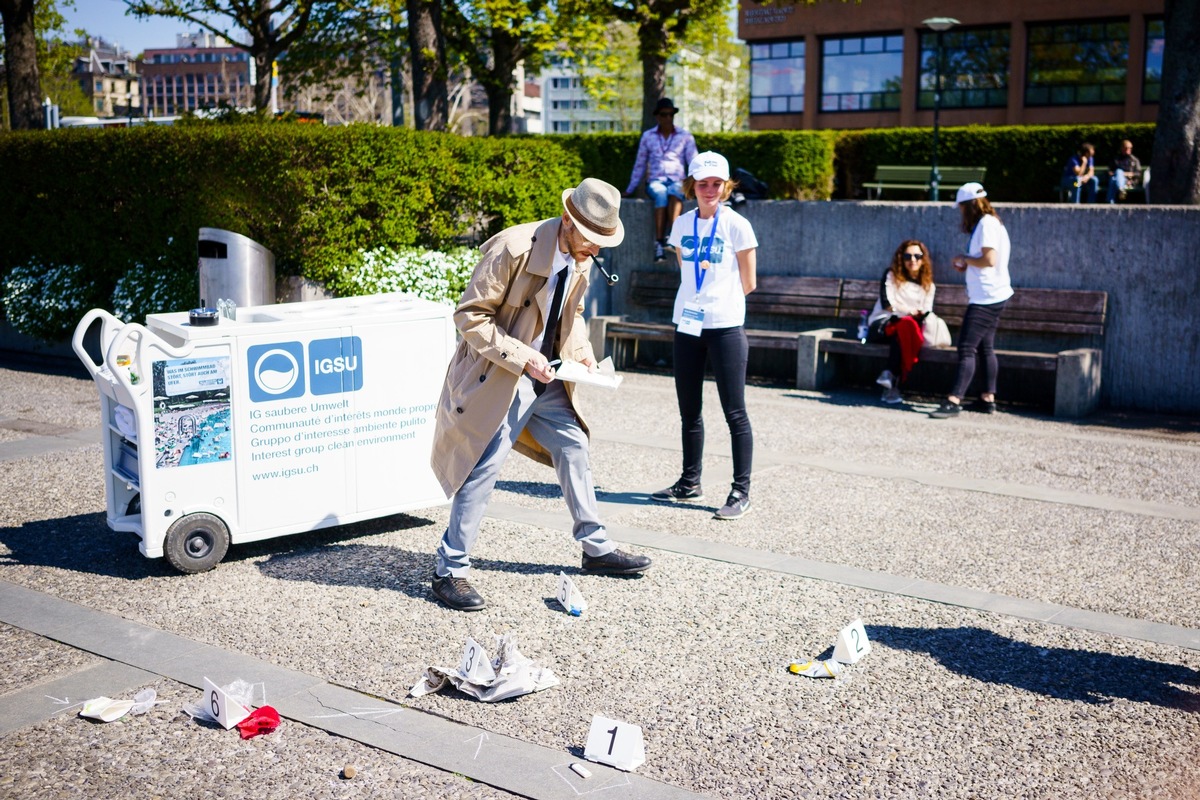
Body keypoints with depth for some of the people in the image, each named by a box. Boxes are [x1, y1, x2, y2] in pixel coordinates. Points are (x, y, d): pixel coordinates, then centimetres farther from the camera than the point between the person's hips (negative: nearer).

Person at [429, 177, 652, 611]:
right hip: (499, 375, -8)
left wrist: (580, 348, -1)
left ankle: (596, 549, 28)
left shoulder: (581, 258, 1)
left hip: (545, 376, 8)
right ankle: (450, 572, 5)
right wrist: (522, 356, -26)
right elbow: (470, 316, -21)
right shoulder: (513, 248, -23)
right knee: (483, 467, -7)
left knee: (573, 448, 12)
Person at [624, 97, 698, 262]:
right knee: (660, 194, -38)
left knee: (674, 191, -39)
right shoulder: (648, 136, 14)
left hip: (677, 181, 0)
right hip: (655, 181, 0)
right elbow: (639, 165, 19)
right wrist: (630, 190, 17)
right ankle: (659, 243, -46)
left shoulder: (685, 137, 12)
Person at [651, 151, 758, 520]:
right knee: (689, 411, 13)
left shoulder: (737, 226, -5)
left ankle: (741, 491, 4)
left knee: (734, 413, -2)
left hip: (725, 327, -5)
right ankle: (689, 483, 25)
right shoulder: (682, 225, 9)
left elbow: (748, 283, -1)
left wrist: (719, 298, 7)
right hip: (687, 324, 6)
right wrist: (701, 296, 7)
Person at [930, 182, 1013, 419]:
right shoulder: (993, 223, 16)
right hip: (993, 296, 11)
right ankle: (988, 399, 20)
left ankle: (954, 401, -17)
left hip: (985, 299, -11)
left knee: (967, 349, -13)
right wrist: (967, 266, 11)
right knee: (985, 348, 15)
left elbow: (990, 259, -24)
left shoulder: (986, 224, -15)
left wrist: (966, 259, -9)